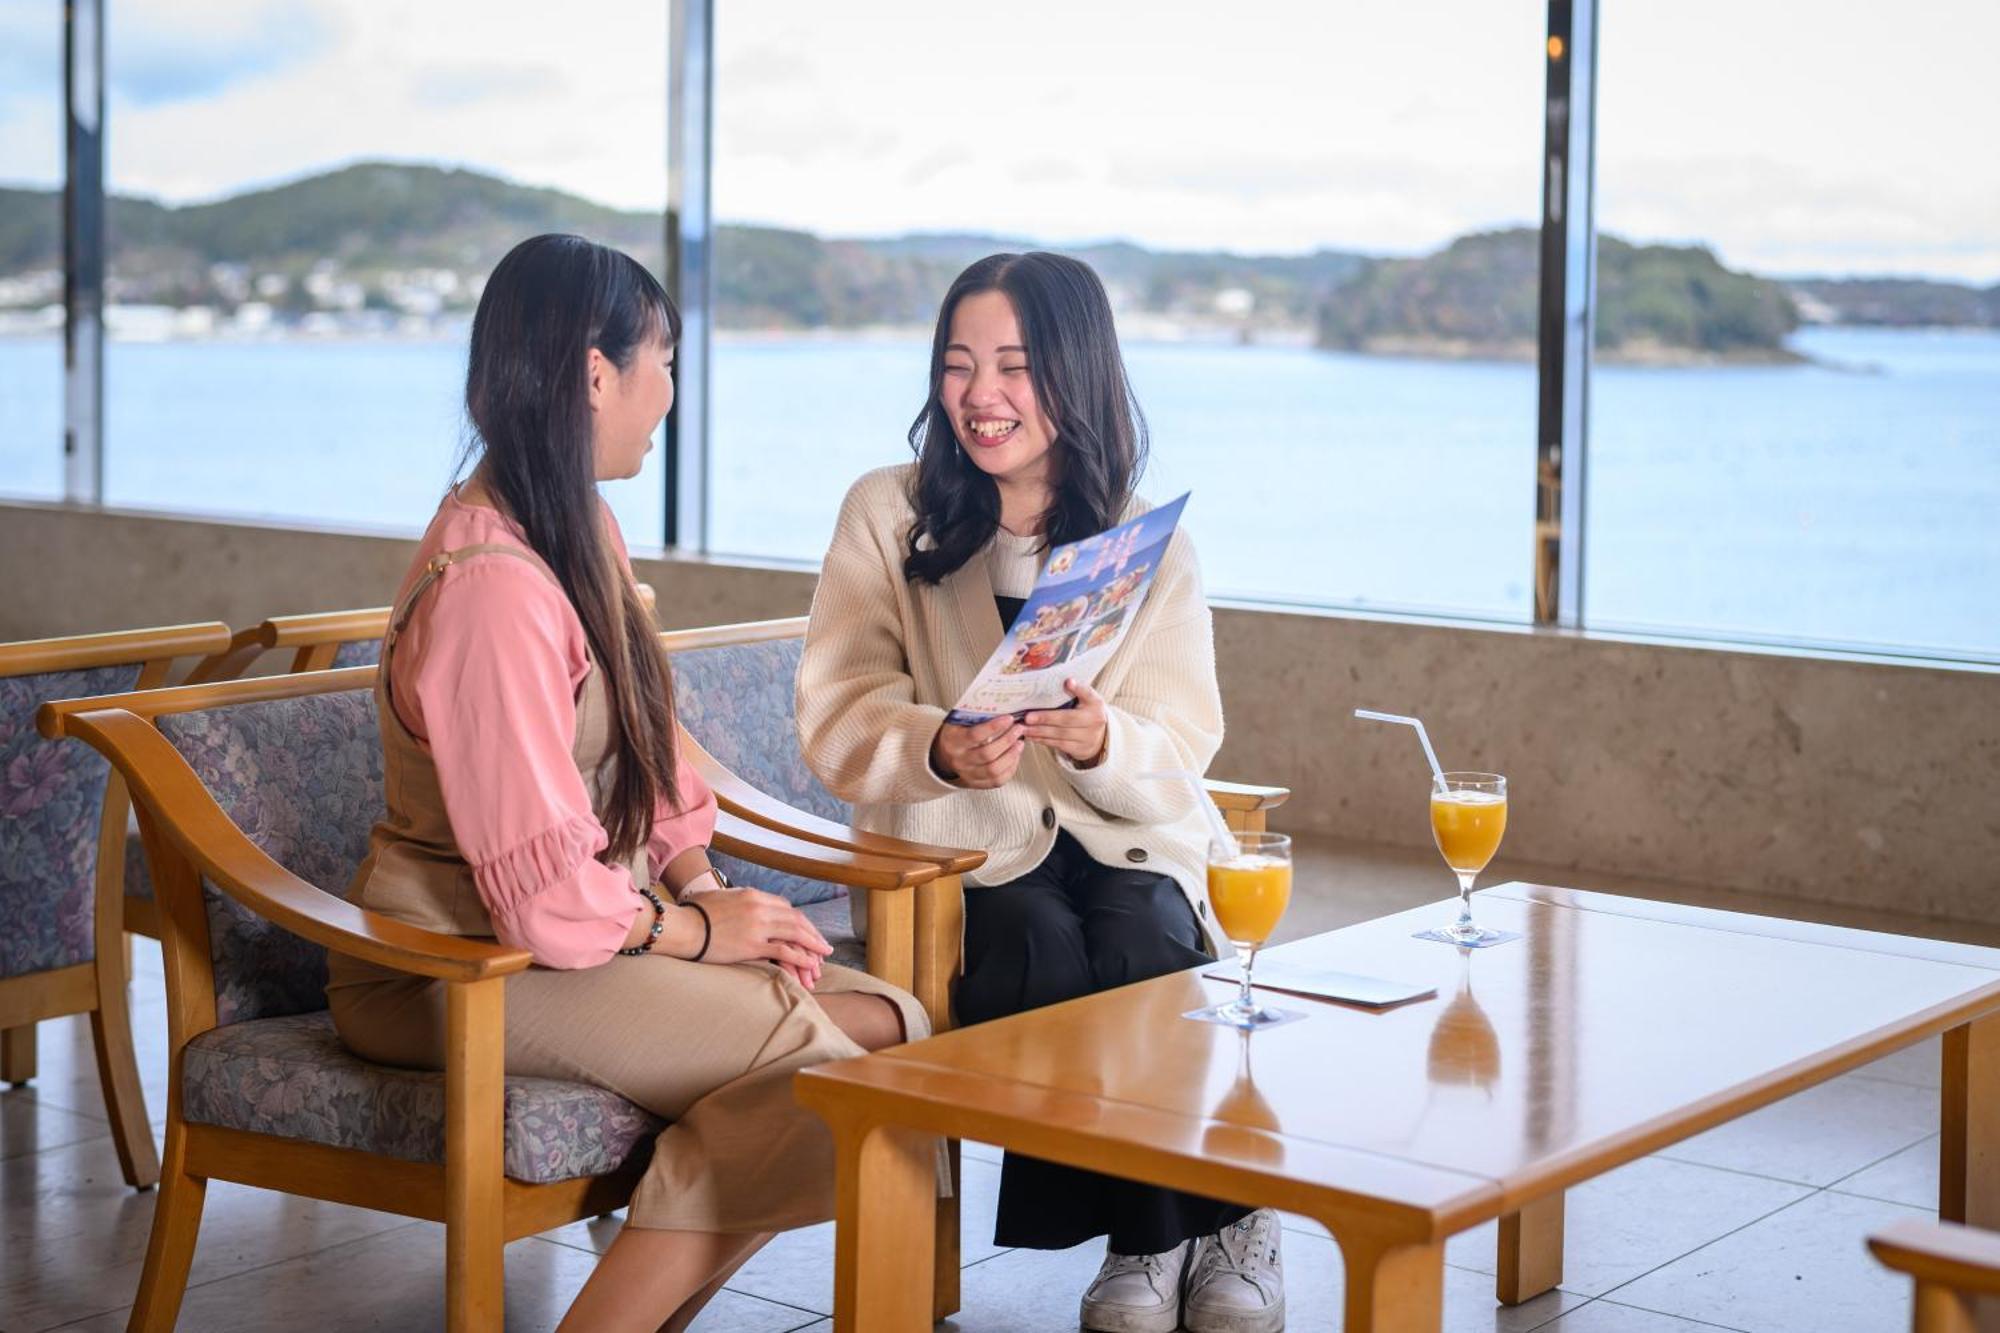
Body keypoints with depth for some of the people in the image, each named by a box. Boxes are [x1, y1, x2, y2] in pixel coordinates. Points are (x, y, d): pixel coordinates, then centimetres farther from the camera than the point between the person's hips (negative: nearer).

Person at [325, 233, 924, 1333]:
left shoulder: (584, 533, 10)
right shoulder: (494, 584, -23)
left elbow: (647, 751, 19)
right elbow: (547, 900, -24)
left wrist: (699, 882, 1)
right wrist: (701, 928, -9)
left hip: (602, 935, 10)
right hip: (458, 973, -10)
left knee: (893, 1020, -8)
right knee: (819, 1059, -25)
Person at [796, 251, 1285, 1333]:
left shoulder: (1149, 543, 6)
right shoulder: (885, 515, 3)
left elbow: (1177, 759, -3)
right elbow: (837, 721, -7)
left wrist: (1101, 743, -26)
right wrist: (939, 751, -29)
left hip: (1125, 847, 1)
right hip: (957, 851, -1)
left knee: (1137, 939, -31)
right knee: (1046, 948, -30)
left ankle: (1150, 1244, -12)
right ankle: (1196, 1230, -13)